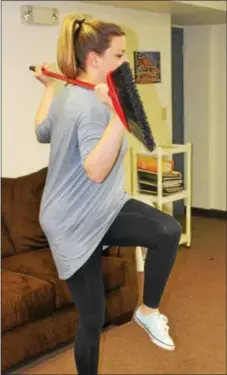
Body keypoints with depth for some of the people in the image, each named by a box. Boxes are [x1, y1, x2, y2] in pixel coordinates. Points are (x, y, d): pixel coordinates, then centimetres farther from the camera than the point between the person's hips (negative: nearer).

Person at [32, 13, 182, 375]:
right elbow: (97, 171, -35)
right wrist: (118, 114, -44)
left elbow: (42, 132, 24)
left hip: (102, 209, 9)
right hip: (75, 225, -8)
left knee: (168, 231, -16)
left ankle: (148, 310, 4)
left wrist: (48, 87, 34)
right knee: (92, 316, 2)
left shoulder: (67, 94, 7)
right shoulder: (89, 104, -24)